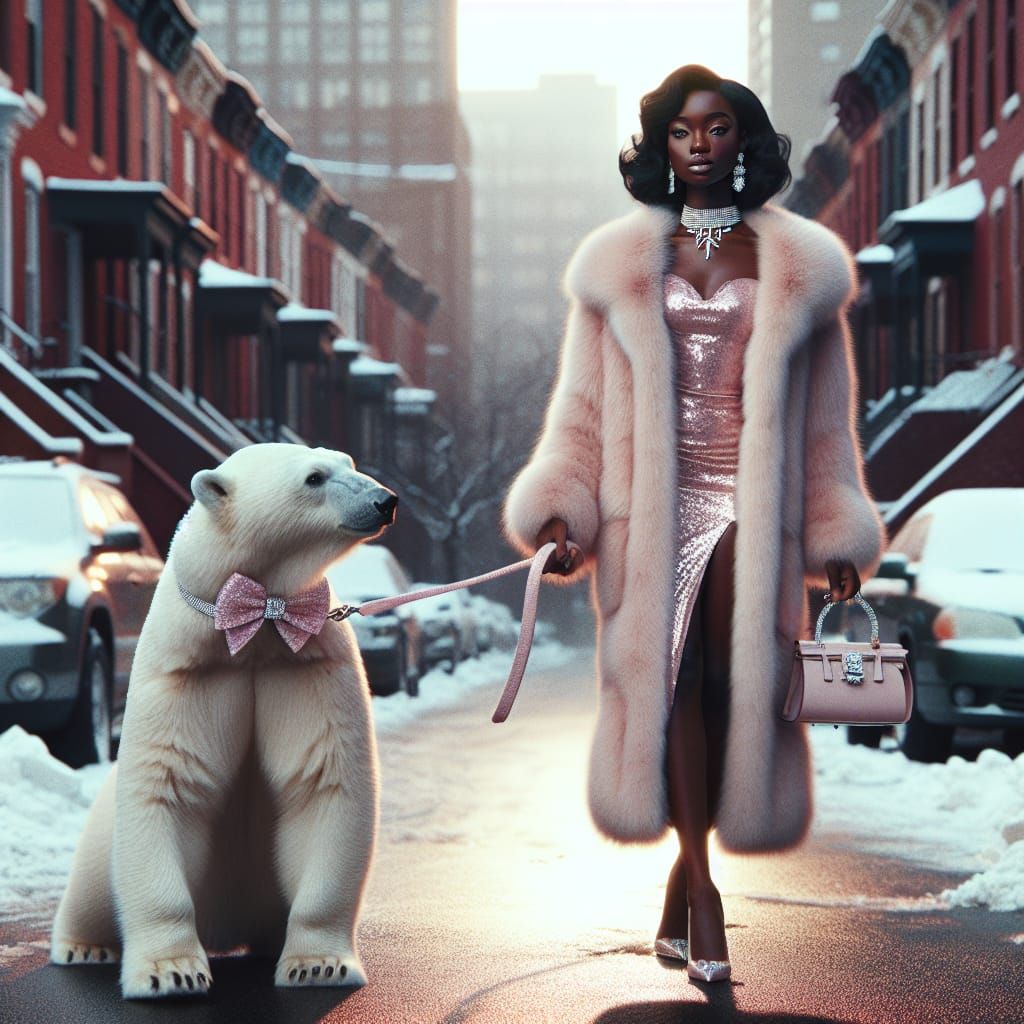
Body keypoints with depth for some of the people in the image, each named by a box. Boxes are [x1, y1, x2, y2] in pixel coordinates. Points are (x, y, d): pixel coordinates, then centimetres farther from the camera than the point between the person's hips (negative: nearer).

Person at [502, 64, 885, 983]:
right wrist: (559, 510, -5)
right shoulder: (622, 266, 8)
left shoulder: (798, 268, 8)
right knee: (671, 680, -5)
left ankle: (686, 875, 9)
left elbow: (823, 414, 10)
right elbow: (584, 405, 8)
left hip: (753, 504, 0)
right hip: (655, 502, 0)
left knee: (737, 682, -5)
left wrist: (837, 536, 8)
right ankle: (698, 883, 2)